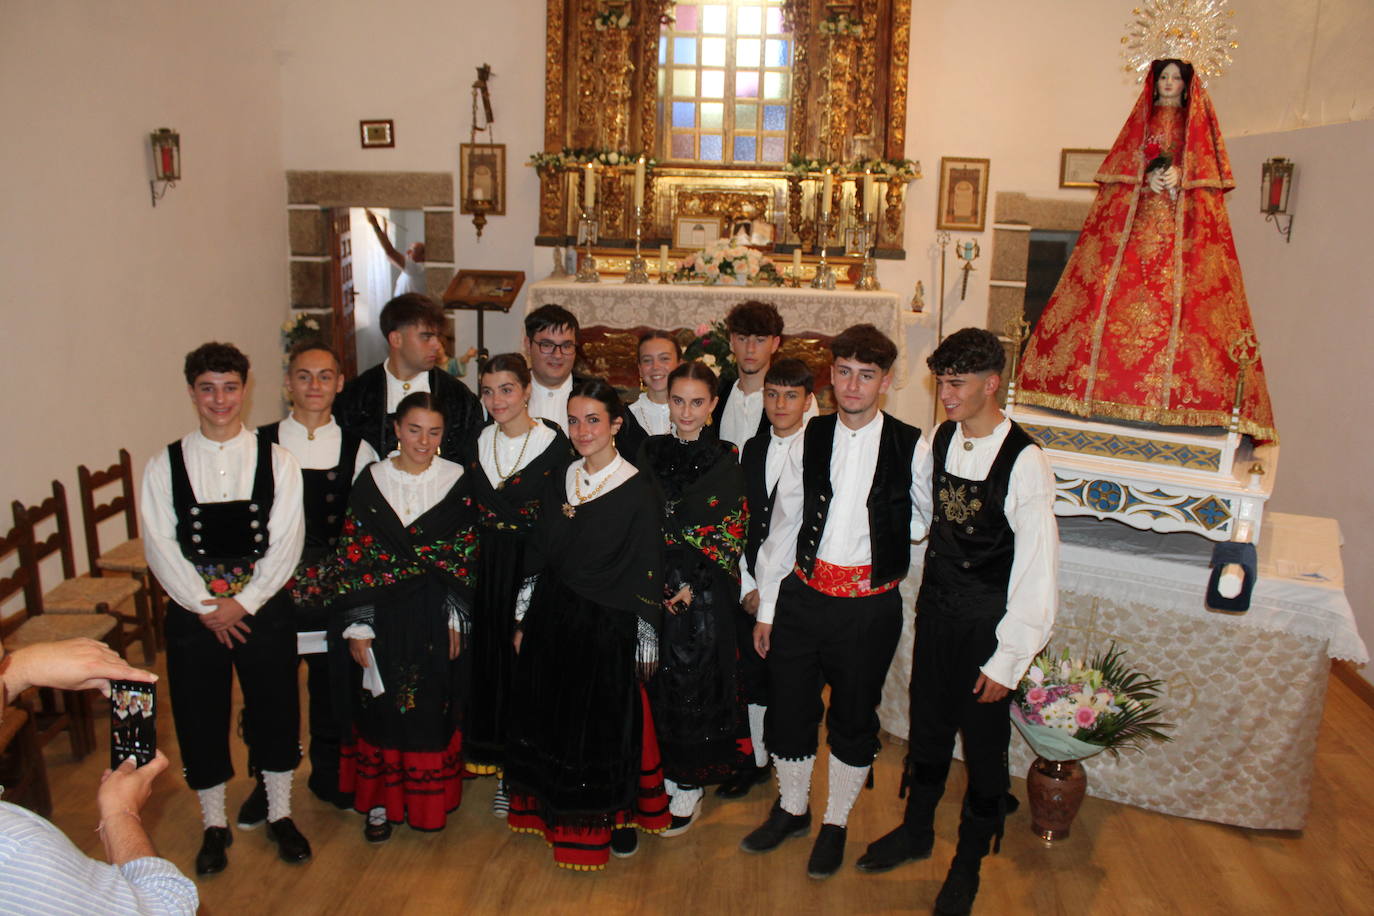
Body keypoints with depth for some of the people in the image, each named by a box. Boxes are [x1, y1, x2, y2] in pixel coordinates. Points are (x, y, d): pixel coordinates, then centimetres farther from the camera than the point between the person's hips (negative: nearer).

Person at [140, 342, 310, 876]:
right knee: (200, 720, 12)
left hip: (263, 608, 0)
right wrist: (206, 607, -13)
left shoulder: (277, 461, -3)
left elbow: (287, 543, -8)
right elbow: (160, 548, -6)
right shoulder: (163, 466, -2)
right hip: (192, 613, 1)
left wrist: (243, 603, -15)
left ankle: (280, 815, 33)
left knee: (275, 713, 12)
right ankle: (214, 825, 33)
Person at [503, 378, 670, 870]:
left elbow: (646, 572, -9)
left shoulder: (636, 490, -10)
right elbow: (537, 556, 9)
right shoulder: (561, 483, 5)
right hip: (553, 622, 5)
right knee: (554, 716, 14)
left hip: (607, 627, -5)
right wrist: (524, 621, 8)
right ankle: (559, 811, 34)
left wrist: (644, 643, -8)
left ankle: (619, 815, 27)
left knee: (608, 720, 6)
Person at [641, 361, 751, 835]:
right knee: (658, 681, 9)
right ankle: (663, 772, 27)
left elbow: (730, 534, -6)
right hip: (654, 590, 3)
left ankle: (691, 784, 19)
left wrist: (691, 587, -13)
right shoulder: (650, 452, 6)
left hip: (704, 594, -3)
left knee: (695, 681, 3)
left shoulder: (724, 460, -4)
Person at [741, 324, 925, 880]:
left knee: (853, 720, 14)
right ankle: (791, 809, 38)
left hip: (869, 605, -2)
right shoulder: (810, 439, 0)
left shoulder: (908, 446, -7)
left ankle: (835, 824, 36)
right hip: (802, 596, 2)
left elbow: (923, 522, 8)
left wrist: (883, 527, -5)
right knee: (788, 710, 14)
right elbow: (782, 526, 4)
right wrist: (766, 607, 6)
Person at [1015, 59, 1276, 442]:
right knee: (1122, 289, -11)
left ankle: (1171, 384, -15)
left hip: (1184, 220, -1)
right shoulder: (1142, 118, 18)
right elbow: (1123, 163, 9)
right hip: (1136, 214, 1)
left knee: (1176, 294, -13)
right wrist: (1147, 177, -10)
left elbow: (1210, 166, 8)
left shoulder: (1198, 119, 16)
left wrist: (1181, 176, -11)